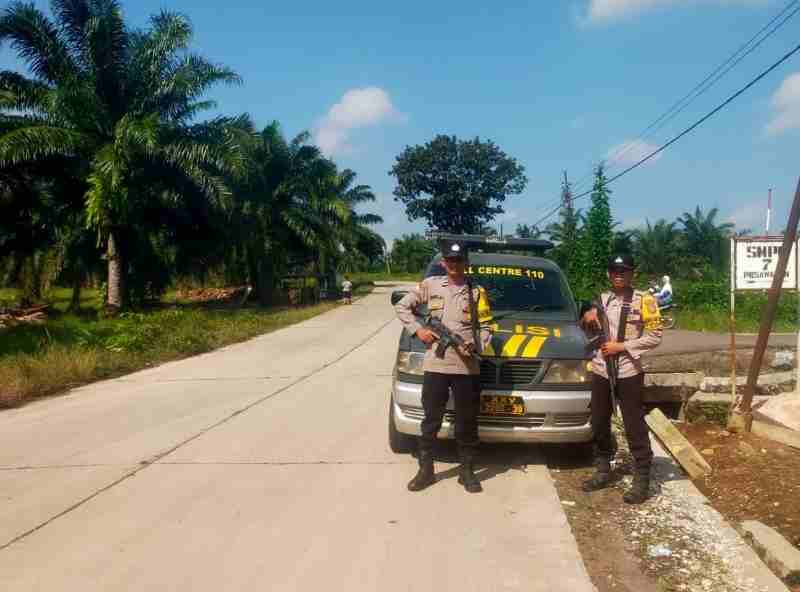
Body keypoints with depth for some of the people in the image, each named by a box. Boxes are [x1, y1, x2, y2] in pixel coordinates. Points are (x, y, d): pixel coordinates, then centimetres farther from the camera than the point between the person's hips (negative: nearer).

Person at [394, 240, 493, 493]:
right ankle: (426, 470, 21)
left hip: (467, 367, 0)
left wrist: (477, 345, -13)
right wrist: (418, 330, -2)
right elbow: (402, 306, 11)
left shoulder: (476, 291, 6)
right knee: (431, 421, 8)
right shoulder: (430, 285, 5)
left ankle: (467, 472, 22)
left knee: (467, 423, 8)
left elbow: (485, 327, 6)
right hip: (435, 365, 0)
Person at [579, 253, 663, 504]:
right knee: (599, 424, 13)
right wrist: (587, 315, -1)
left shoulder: (644, 300, -5)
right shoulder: (601, 300, 10)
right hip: (600, 371, 5)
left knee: (634, 426, -1)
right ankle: (603, 471, 27)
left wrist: (622, 347, -15)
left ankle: (642, 479, 7)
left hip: (628, 372, -5)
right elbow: (586, 331, 22)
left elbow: (655, 336, -9)